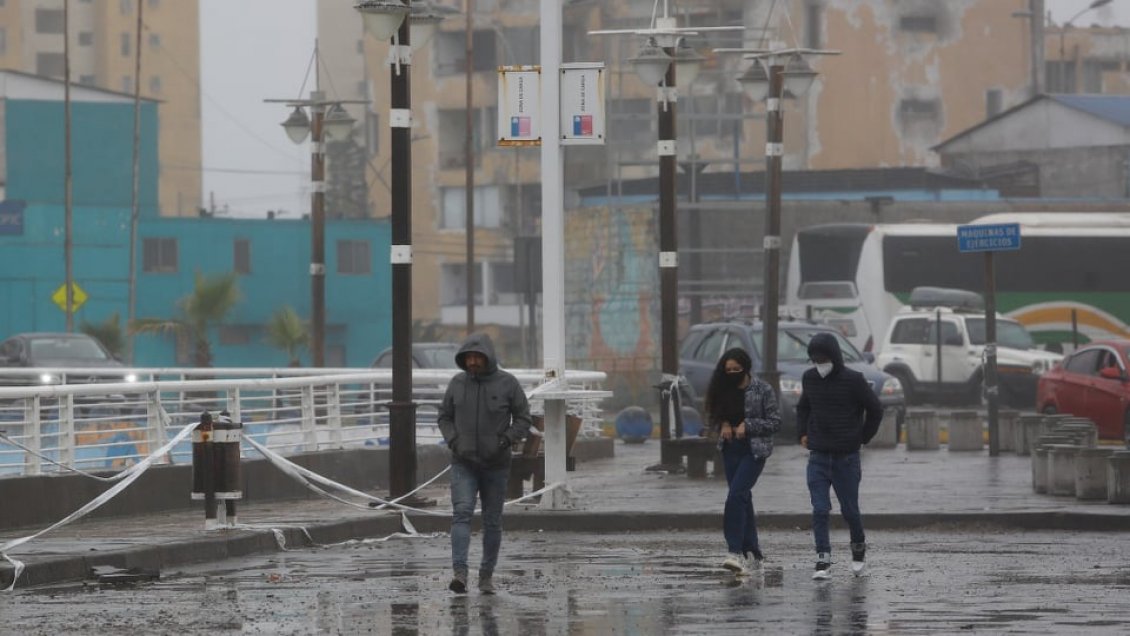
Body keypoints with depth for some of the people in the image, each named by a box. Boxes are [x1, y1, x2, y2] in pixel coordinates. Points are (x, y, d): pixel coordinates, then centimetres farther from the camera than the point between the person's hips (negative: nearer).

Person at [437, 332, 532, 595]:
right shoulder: (458, 383, 2)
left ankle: (487, 575, 19)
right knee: (461, 513, -17)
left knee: (492, 521, 7)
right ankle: (459, 573, -27)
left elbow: (523, 419, -1)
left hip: (496, 465, 0)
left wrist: (505, 441, -16)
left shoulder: (507, 383, -4)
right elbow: (444, 417, 10)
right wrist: (453, 442, -8)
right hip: (463, 465, 0)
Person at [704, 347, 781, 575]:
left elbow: (775, 421, -6)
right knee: (743, 499, 8)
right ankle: (752, 554, 14)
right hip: (731, 450, 6)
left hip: (754, 451, -6)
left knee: (736, 496, -19)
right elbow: (712, 417, 16)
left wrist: (747, 426, -16)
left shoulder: (762, 390, -7)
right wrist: (723, 425, -6)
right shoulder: (723, 390, 8)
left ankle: (735, 551, -22)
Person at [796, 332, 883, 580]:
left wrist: (862, 439, 4)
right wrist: (802, 433, 9)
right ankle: (823, 561, -7)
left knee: (850, 510, 6)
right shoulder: (809, 378, 4)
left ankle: (858, 548, 32)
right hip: (818, 456, 3)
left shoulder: (853, 380, -9)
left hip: (847, 457, -3)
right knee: (820, 510, -7)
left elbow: (875, 410, 1)